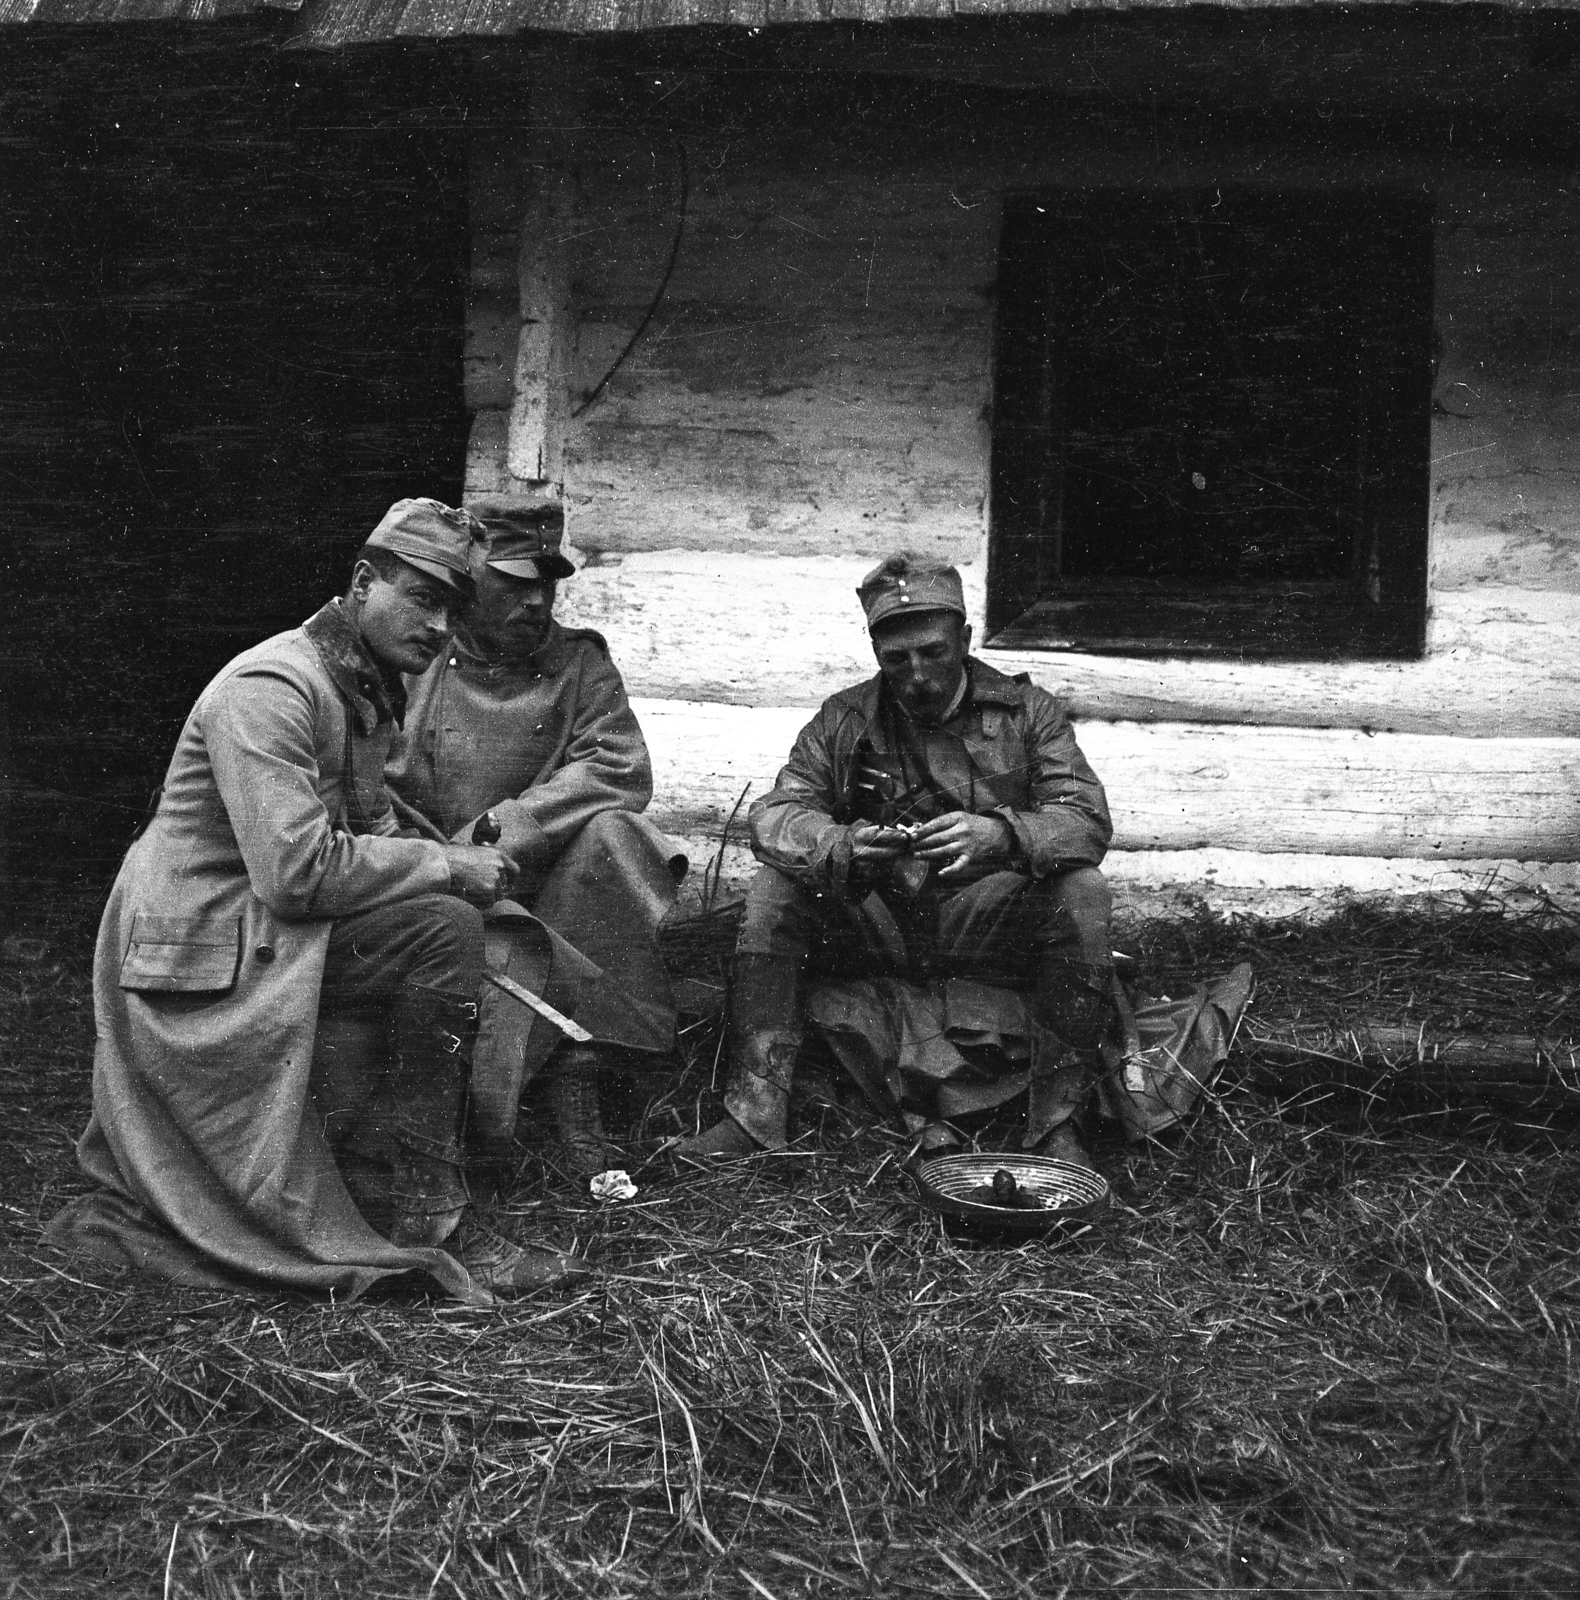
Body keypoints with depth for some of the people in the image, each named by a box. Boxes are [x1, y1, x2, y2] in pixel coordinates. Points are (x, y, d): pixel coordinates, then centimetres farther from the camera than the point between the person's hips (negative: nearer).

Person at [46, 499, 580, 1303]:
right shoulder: (268, 689, -19)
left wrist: (452, 865, -6)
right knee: (443, 931, -21)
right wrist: (447, 865, -19)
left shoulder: (366, 689, 13)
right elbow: (296, 872, -27)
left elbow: (370, 829, 14)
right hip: (203, 950, -10)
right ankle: (427, 1226, -14)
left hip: (264, 934, 10)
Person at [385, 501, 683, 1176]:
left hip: (543, 883, 2)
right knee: (506, 966, -32)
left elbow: (621, 769, -8)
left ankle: (576, 1074, -22)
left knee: (610, 832, -27)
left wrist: (498, 832, -19)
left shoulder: (579, 662, 7)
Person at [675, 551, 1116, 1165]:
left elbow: (1087, 821, -11)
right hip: (875, 925, 2)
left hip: (989, 925, -1)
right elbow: (775, 816, -7)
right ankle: (755, 1109, -21)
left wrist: (999, 834, -34)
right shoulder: (845, 721, 4)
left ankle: (1058, 1119, -20)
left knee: (1082, 891, -28)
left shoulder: (1027, 711, 1)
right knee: (773, 892, -20)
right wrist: (841, 847, -31)